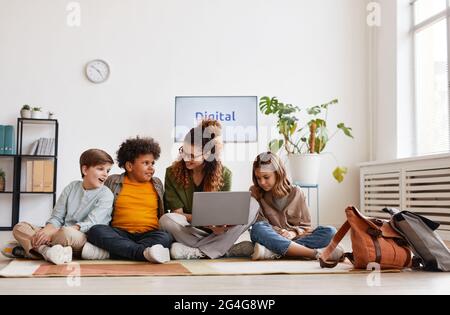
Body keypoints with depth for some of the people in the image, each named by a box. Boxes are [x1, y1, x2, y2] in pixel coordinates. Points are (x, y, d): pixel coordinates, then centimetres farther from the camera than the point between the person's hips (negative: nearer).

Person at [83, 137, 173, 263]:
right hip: (120, 234, -1)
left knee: (166, 237, -32)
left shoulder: (157, 184, 16)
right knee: (95, 231, -29)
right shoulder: (113, 182, 11)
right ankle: (144, 252, -42)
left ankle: (107, 252, -36)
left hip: (149, 234, 1)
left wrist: (165, 228, 5)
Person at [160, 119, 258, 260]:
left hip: (216, 232, 2)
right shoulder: (173, 173, -6)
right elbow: (177, 214, -9)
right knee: (167, 220, -33)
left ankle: (196, 251, -27)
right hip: (189, 231, -2)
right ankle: (227, 250, -25)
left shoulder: (223, 174, -3)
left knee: (252, 205, -20)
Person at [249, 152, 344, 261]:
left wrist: (294, 233, -13)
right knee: (258, 229, -35)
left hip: (295, 239, 2)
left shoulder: (296, 193, 6)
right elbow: (259, 223, -1)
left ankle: (273, 252, -39)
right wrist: (277, 231, -19)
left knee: (330, 232, -22)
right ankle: (316, 253, -41)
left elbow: (305, 225, 6)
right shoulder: (255, 193, 5)